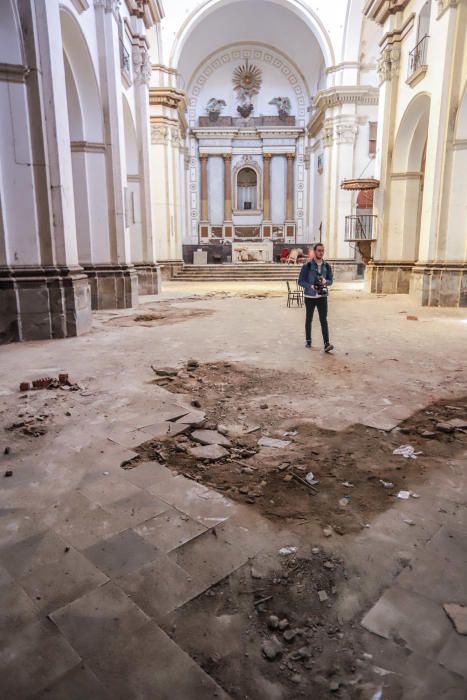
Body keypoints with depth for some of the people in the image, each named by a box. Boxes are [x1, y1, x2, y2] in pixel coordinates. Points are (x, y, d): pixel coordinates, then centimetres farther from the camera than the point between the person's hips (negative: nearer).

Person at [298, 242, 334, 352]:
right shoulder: (307, 266, -8)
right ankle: (308, 340, 28)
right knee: (309, 319, 12)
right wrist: (311, 286, -24)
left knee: (323, 320, -8)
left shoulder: (327, 266, 1)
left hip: (322, 297, 1)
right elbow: (301, 281, -6)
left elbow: (330, 281, 7)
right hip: (310, 297, -1)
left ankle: (326, 344, -14)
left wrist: (325, 281, -17)